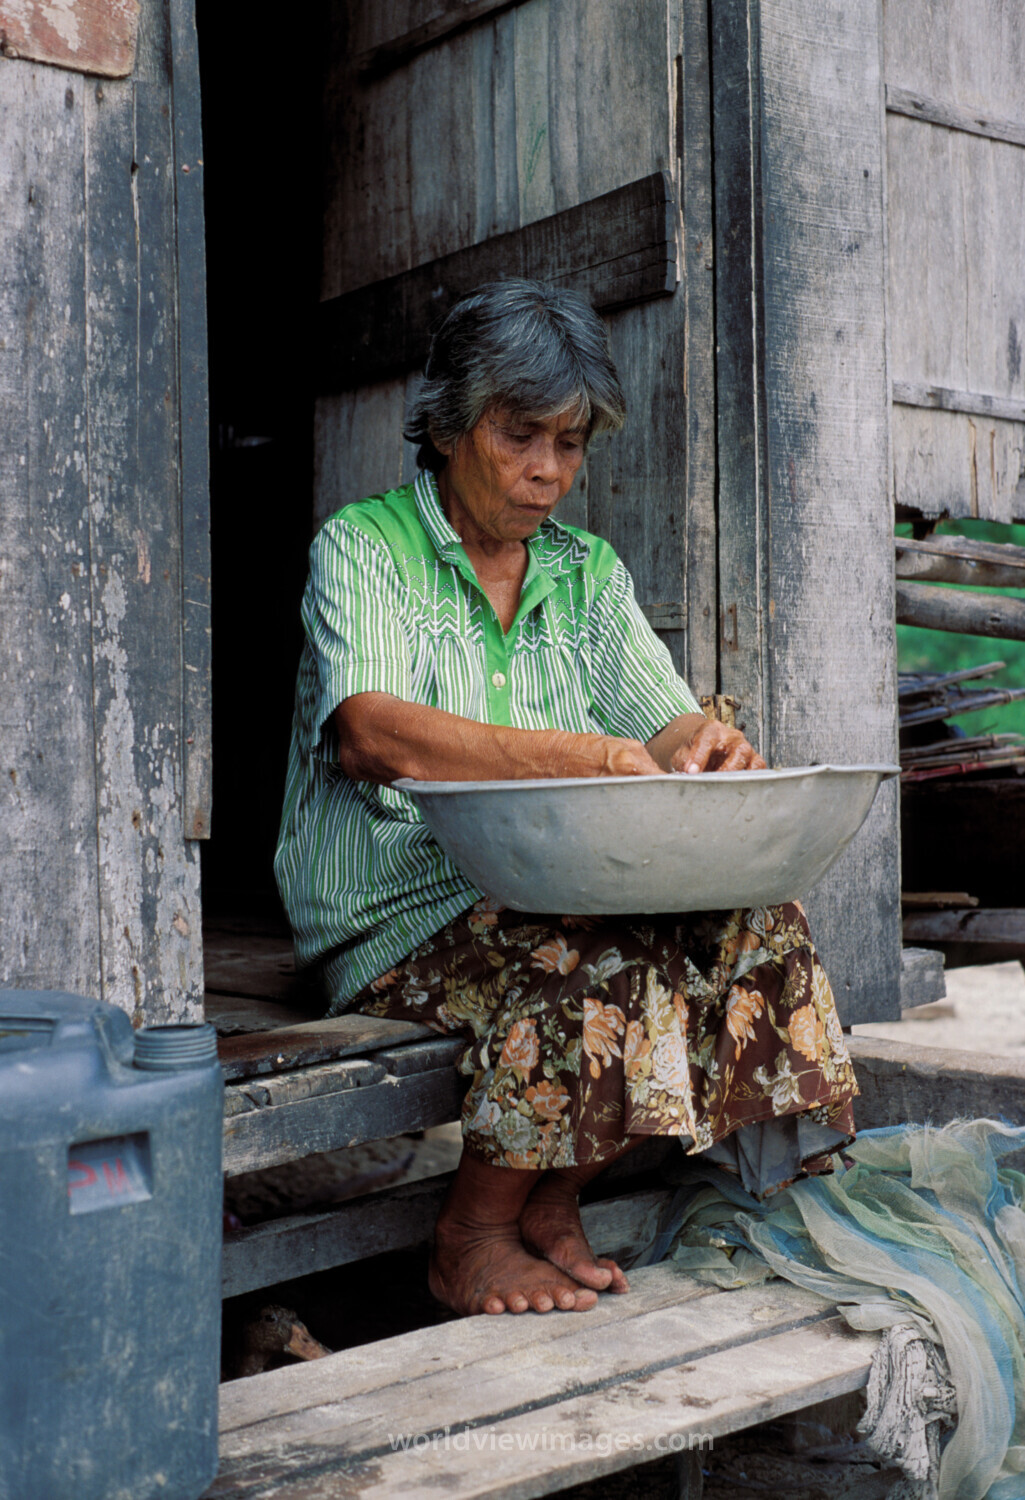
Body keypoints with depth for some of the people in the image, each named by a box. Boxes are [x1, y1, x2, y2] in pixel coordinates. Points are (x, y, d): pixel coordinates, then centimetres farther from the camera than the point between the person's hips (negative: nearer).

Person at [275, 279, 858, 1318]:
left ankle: (548, 1202, -5)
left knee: (754, 922, -19)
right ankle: (469, 1239, -9)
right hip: (395, 917, -5)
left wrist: (703, 748, -18)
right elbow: (368, 732, -22)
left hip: (553, 896, 6)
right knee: (599, 957, -31)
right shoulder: (363, 546, -4)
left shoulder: (588, 572, 15)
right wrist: (587, 755, -33)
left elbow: (667, 727, 9)